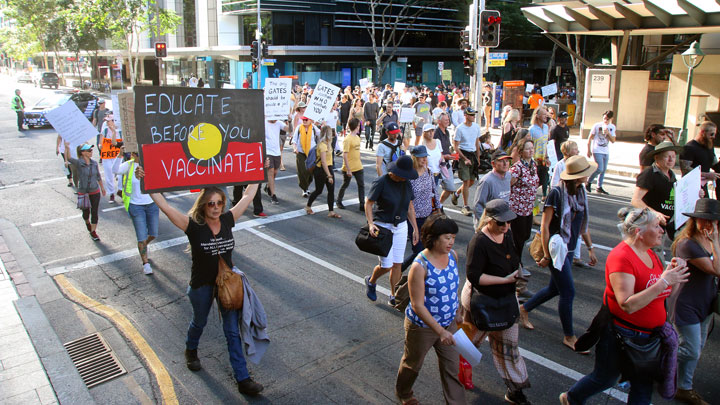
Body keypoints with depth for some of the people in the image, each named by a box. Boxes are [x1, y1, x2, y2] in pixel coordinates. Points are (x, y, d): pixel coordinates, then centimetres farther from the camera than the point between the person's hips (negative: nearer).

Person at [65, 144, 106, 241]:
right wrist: (67, 148, -47)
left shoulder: (94, 163, 0)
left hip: (95, 191, 2)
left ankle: (93, 232, 12)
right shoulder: (78, 163, -11)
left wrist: (102, 187, 21)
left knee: (94, 212, 1)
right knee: (86, 212, 12)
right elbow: (68, 158, -31)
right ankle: (87, 222, 46)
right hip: (83, 192, -2)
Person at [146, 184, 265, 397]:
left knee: (233, 331, 5)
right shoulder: (193, 226, -20)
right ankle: (191, 351, 58)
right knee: (199, 322, 25)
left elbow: (247, 197, -4)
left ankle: (243, 379, 12)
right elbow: (165, 206, -28)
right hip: (202, 285, -2)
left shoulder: (227, 220, -11)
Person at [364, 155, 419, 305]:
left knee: (397, 264, 6)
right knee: (386, 266, -4)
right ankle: (371, 281, 28)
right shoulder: (381, 182, -16)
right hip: (383, 226, -5)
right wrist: (371, 223, -23)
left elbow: (410, 206, 11)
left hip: (401, 226, 5)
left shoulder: (406, 184, 2)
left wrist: (415, 228, 12)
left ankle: (394, 297, 21)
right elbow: (368, 203, -10)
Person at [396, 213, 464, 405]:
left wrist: (457, 311, 19)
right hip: (422, 326, -5)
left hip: (448, 323, 5)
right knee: (413, 363, 21)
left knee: (452, 366, 13)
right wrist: (440, 331, -29)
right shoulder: (420, 266, -30)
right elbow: (418, 306, -27)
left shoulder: (453, 255, -8)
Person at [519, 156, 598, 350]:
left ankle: (524, 309, 37)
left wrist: (590, 248, 16)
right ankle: (569, 336, 14)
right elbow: (545, 226, -16)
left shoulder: (581, 193, 4)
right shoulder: (556, 193, -19)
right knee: (568, 292, -2)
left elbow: (583, 224, 16)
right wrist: (547, 255, -16)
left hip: (569, 249, 8)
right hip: (557, 249, -8)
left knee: (554, 288, 17)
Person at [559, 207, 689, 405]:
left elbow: (660, 293, 12)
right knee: (605, 378, 12)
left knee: (644, 386, 15)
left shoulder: (649, 253, 4)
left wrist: (673, 272, -6)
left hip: (648, 335, 8)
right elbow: (628, 305, -31)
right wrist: (664, 281, -30)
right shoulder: (621, 257, -24)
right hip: (620, 335, -8)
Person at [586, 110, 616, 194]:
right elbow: (590, 138, -1)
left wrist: (608, 133, -14)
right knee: (599, 169, -15)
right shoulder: (597, 125, -6)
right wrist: (589, 150, -3)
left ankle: (599, 187, 20)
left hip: (606, 152, 5)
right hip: (597, 151, -5)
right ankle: (589, 182, 5)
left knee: (604, 170, 9)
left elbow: (613, 141, 3)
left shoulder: (612, 127, 7)